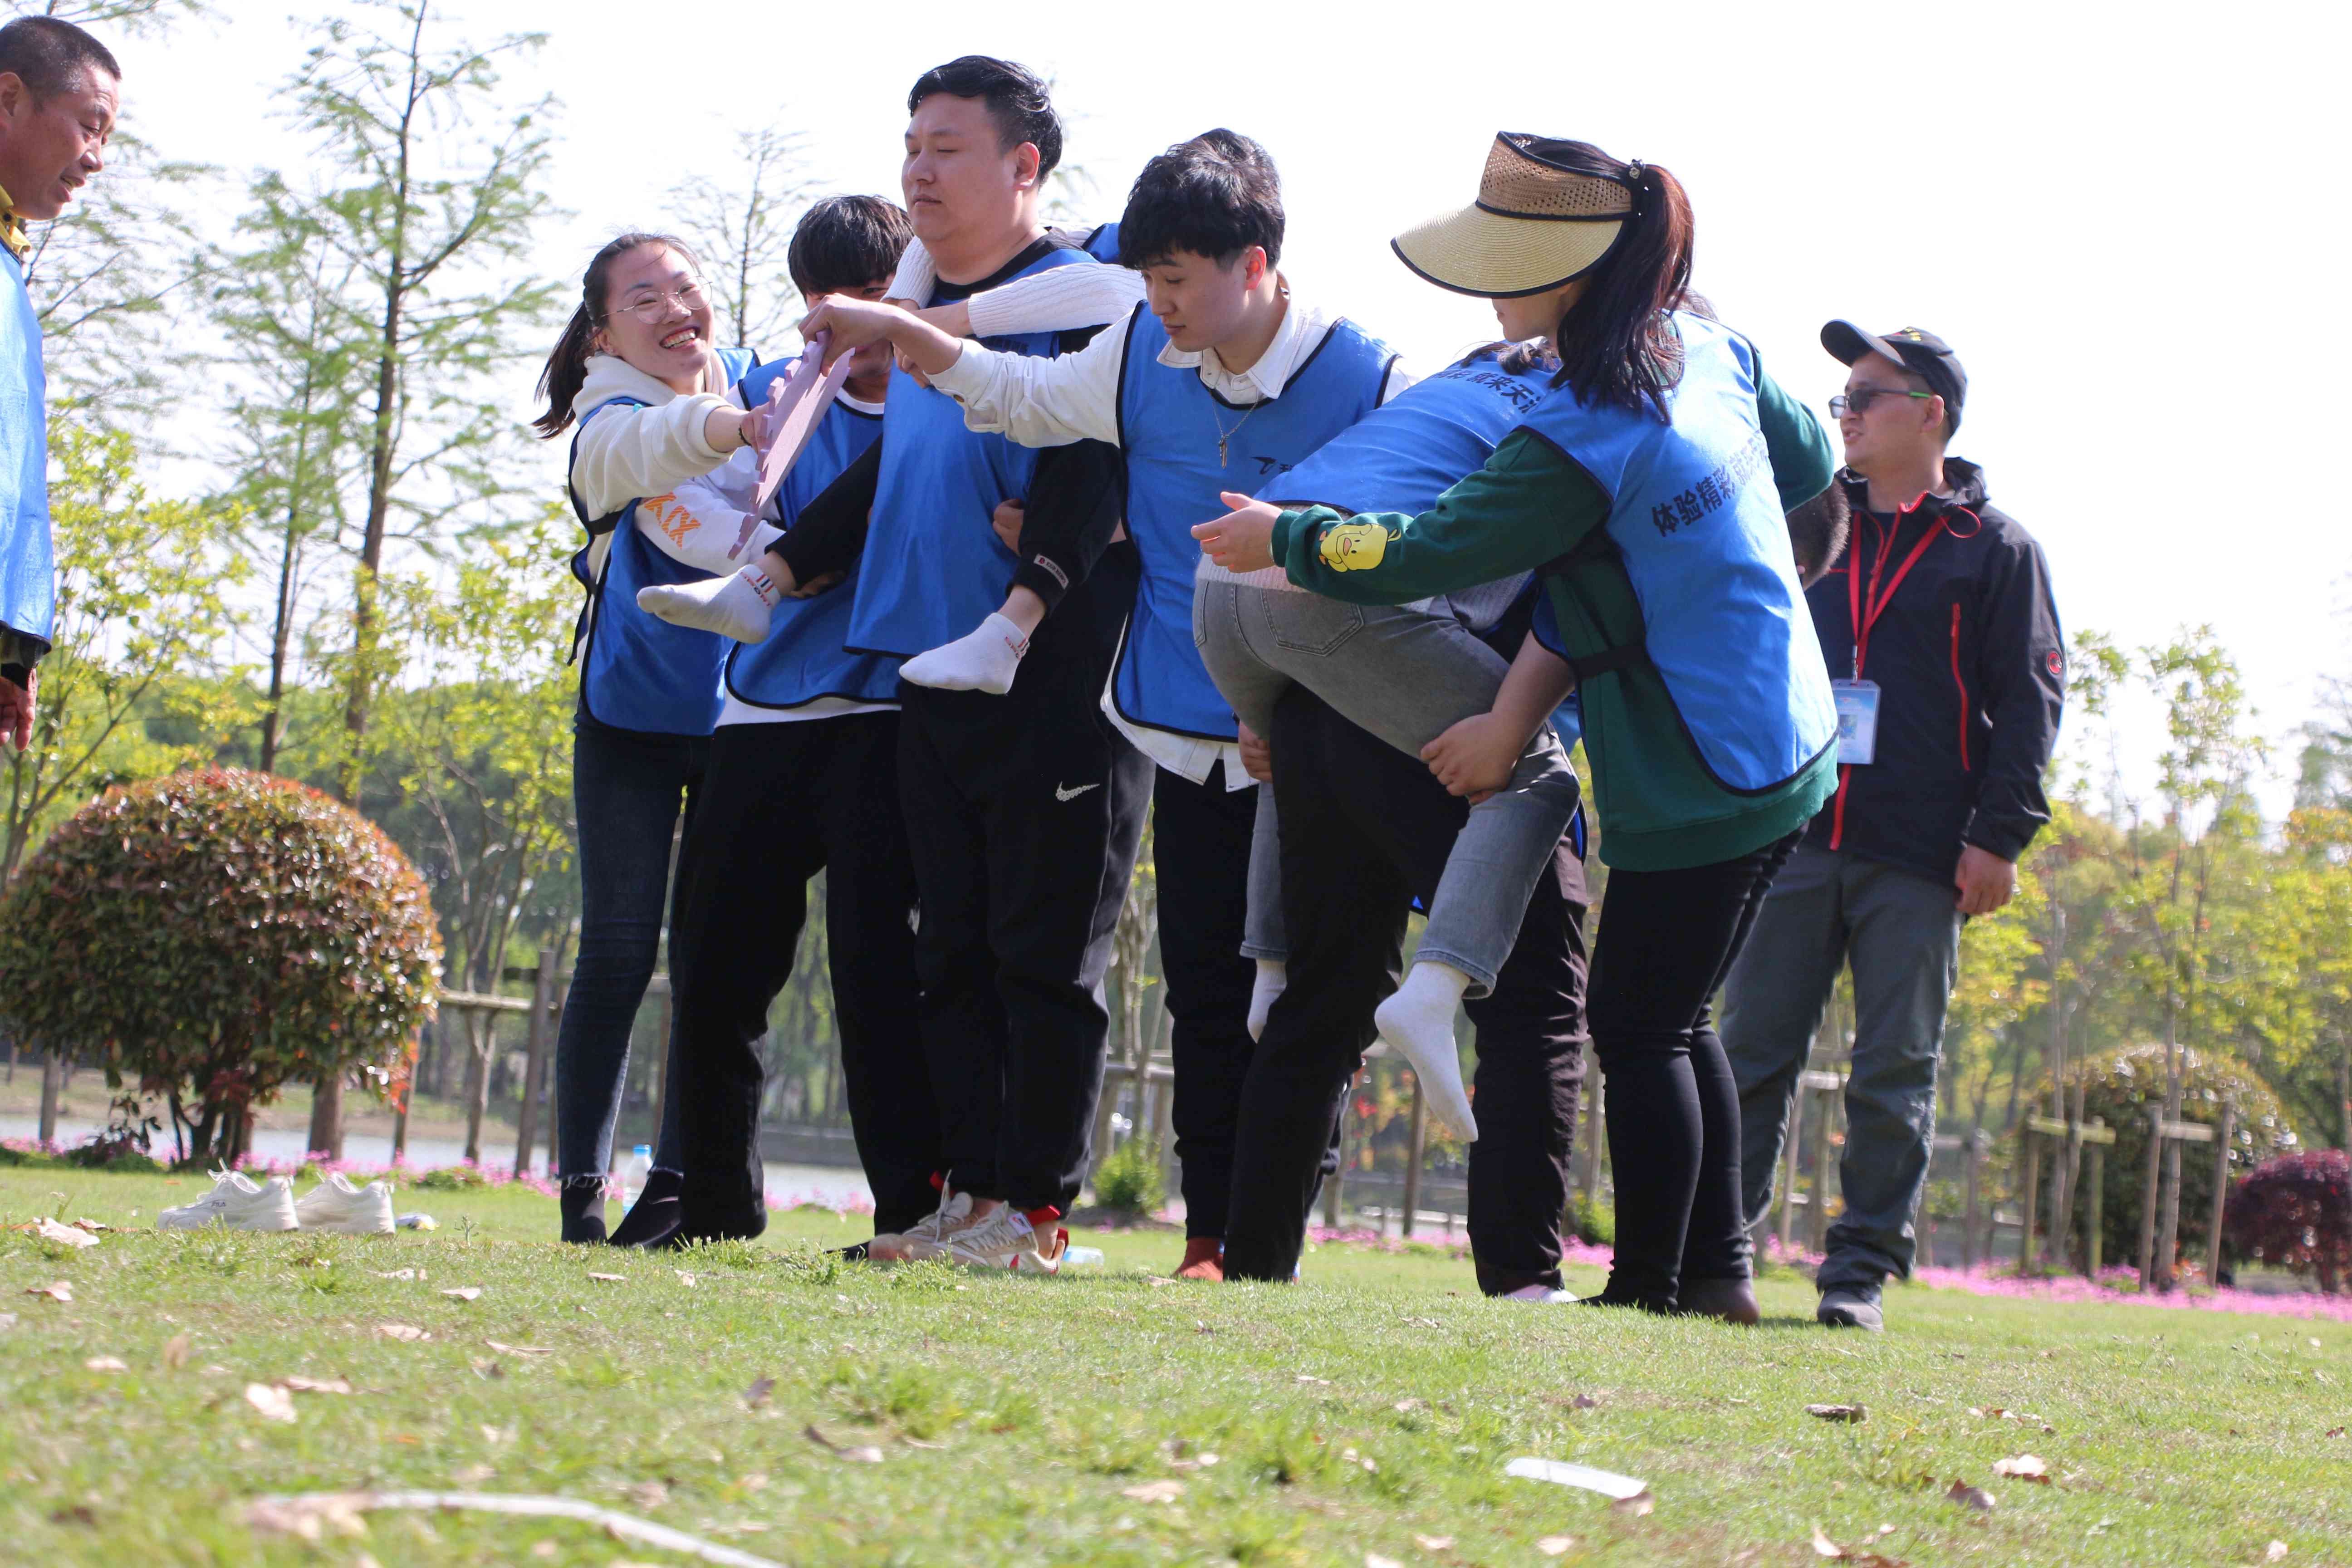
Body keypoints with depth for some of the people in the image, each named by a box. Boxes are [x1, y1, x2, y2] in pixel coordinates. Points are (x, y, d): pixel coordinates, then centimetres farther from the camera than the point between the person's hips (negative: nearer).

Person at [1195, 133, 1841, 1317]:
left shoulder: (1579, 443, -22)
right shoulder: (1710, 355, 3)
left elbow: (1422, 558, -20)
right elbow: (1807, 463, 20)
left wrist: (1283, 539, -6)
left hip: (1697, 787, -9)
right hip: (1781, 751, 9)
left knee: (1637, 1030, 1)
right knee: (1673, 1020, 18)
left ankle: (1650, 1287, 7)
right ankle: (1718, 1269, 20)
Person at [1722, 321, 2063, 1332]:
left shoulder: (1994, 549, 5)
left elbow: (2029, 697, 1)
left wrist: (1998, 834, -8)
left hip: (1918, 865, -3)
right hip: (1796, 841, 3)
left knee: (1895, 1072, -1)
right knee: (1752, 1052, 1)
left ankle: (1861, 1269, 3)